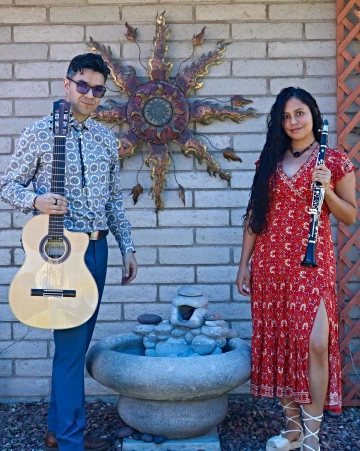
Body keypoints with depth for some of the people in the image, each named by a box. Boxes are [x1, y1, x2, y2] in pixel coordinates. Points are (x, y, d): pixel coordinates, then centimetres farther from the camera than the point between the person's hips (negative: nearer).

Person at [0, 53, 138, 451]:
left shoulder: (105, 138, 12)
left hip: (97, 247, 6)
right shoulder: (39, 132, -4)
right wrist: (36, 201, -21)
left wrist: (127, 246, 12)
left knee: (78, 340, 13)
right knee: (71, 344, -5)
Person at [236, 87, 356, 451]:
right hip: (270, 261, 4)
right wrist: (243, 264, 8)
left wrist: (326, 189, -13)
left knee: (315, 343, -12)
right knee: (277, 341, 6)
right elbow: (254, 214, 12)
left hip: (312, 262, -3)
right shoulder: (269, 160, 10)